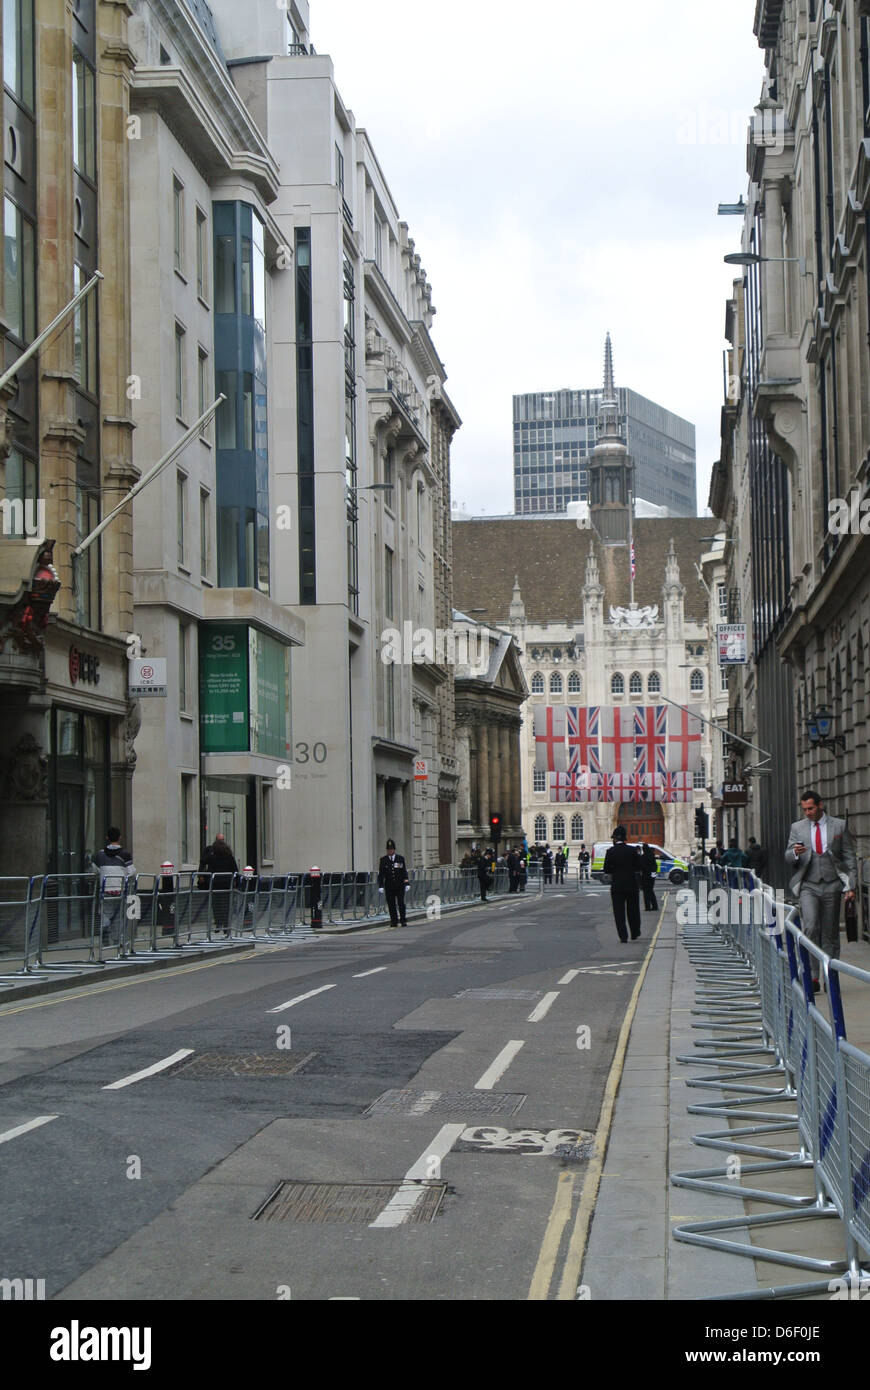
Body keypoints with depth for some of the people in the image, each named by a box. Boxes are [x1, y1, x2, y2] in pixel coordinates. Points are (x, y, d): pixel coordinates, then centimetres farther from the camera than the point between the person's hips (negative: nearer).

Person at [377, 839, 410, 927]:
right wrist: (381, 886, -4)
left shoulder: (400, 859, 6)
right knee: (391, 904, 1)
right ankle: (394, 921, 8)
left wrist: (407, 884, 0)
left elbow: (405, 872, 7)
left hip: (400, 886, 0)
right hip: (389, 887, 0)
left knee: (401, 903, -6)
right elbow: (380, 874, 3)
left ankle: (403, 921, 2)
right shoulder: (383, 860, 4)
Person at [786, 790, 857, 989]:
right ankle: (813, 975, -15)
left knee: (830, 933, 3)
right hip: (808, 885, 0)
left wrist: (851, 886, 0)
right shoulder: (797, 828, 9)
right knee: (810, 928, -18)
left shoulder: (840, 826, 6)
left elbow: (850, 858, 7)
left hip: (832, 885, 0)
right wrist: (795, 853, -14)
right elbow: (788, 859, 10)